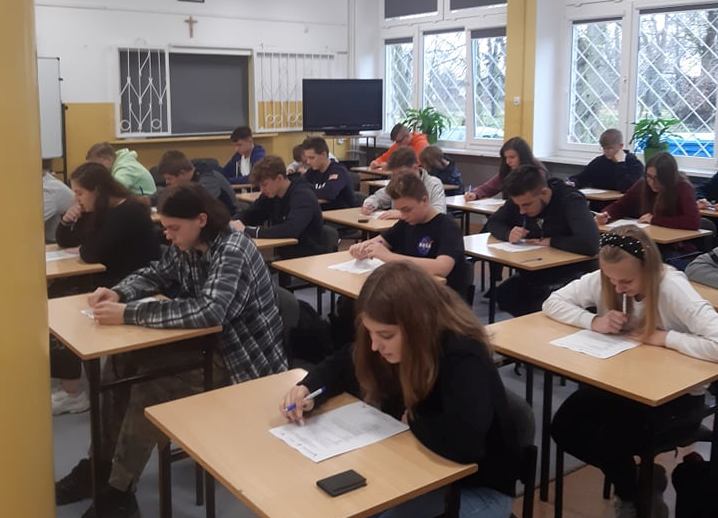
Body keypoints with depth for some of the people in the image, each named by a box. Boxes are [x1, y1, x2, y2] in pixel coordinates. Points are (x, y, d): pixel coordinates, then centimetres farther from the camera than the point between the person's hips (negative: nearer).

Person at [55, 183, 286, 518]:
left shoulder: (233, 252, -25)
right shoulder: (186, 248, 1)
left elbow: (208, 311, -39)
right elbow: (154, 274, 18)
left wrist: (128, 313, -36)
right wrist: (118, 293, -5)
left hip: (243, 361, -9)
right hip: (208, 344, 9)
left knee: (150, 386, -22)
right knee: (121, 364, -1)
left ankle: (119, 490, -5)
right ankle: (102, 463, 12)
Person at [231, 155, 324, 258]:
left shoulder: (303, 196, -19)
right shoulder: (270, 194, 4)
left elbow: (291, 230, -33)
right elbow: (249, 216, 14)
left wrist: (249, 231, -31)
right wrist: (234, 223, -9)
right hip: (285, 257, 7)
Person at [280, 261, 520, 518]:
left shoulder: (464, 359, -31)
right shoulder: (391, 342, -9)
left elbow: (464, 443, -45)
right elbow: (340, 366, 7)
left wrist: (412, 417, -25)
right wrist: (306, 391, -15)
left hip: (477, 488, -6)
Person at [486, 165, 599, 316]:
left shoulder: (571, 201, -22)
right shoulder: (520, 199, -3)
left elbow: (590, 244, -36)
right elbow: (493, 223, 9)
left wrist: (550, 241, -22)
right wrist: (509, 234, -14)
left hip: (571, 274, -6)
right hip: (535, 271, 6)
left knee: (543, 308, -30)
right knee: (502, 295, -17)